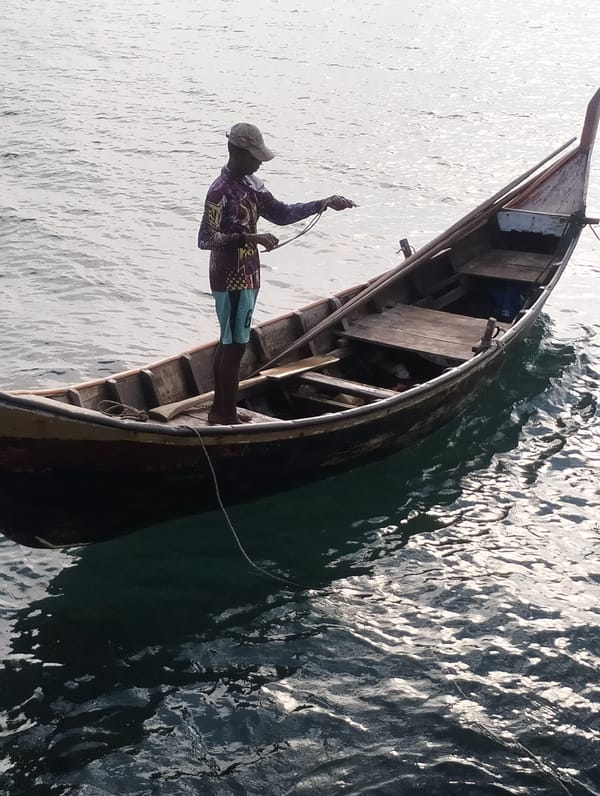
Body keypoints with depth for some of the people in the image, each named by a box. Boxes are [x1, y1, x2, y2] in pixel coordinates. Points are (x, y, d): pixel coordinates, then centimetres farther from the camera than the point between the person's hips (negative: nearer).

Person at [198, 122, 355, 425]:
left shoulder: (250, 184, 8)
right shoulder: (221, 191, -20)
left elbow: (281, 213, 14)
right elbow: (205, 238, -25)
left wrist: (323, 204, 6)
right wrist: (250, 237, -32)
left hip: (246, 276, 9)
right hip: (232, 280, -9)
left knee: (229, 343, 16)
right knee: (235, 345, -2)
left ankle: (220, 408, 26)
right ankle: (227, 413, 9)